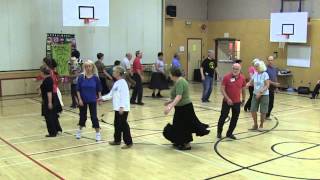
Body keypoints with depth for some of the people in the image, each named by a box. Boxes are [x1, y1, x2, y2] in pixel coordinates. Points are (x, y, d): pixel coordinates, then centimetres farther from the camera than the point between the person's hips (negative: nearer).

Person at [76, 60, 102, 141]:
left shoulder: (95, 78, -6)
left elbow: (99, 89, 1)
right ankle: (79, 130, 36)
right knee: (82, 116, 14)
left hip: (92, 100, 0)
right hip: (83, 100, 1)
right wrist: (79, 99, -10)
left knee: (94, 116, -1)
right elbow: (78, 90, -4)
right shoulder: (81, 77, -8)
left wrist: (99, 97, -9)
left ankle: (98, 133, 8)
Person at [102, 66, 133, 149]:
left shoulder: (122, 83, -14)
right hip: (117, 108, 9)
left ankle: (128, 142, 3)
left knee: (124, 125, -5)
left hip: (123, 109, -9)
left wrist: (122, 107, -25)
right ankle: (117, 140, 31)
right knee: (117, 124, 18)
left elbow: (124, 96, -21)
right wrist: (102, 98, 20)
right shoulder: (116, 83, 14)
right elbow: (111, 94, 23)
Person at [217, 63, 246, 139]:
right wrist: (227, 99, -19)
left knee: (235, 118, 8)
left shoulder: (242, 78, -2)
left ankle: (230, 133, 23)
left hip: (237, 102, 3)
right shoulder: (227, 77, -12)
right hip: (227, 101, -3)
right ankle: (219, 132, 22)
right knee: (223, 117, 4)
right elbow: (222, 89, -12)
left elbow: (243, 89, 11)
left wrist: (243, 99, 15)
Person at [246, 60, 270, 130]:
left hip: (264, 95, -5)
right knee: (253, 110, 2)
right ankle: (255, 124, 20)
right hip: (255, 94, 5)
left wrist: (260, 92, -26)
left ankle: (261, 125, 21)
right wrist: (247, 84, -16)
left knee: (263, 111, 4)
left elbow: (267, 85, -17)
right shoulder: (255, 74, 2)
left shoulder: (265, 74, -14)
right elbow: (251, 82, 7)